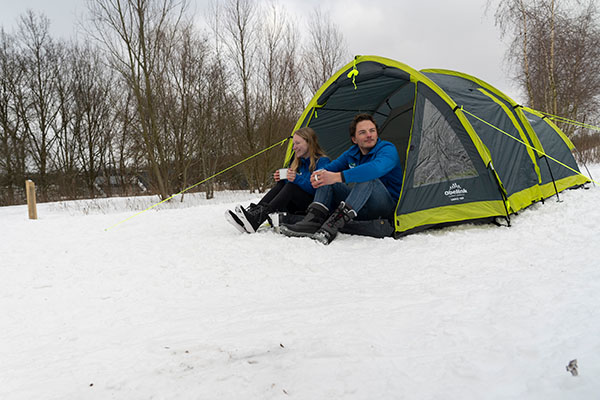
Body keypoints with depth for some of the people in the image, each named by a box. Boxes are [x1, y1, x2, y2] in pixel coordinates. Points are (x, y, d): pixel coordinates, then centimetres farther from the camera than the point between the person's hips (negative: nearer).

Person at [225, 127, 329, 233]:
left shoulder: (322, 161, -5)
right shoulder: (297, 162, 19)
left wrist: (297, 179, -30)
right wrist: (281, 179, -4)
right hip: (298, 208, 7)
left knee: (291, 187, -30)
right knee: (281, 184, -17)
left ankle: (256, 219, -46)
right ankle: (253, 211, -33)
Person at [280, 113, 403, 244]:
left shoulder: (387, 149, -13)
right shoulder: (351, 153, 9)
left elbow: (377, 168, -36)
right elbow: (328, 168, 10)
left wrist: (338, 177, -42)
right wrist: (318, 174, -18)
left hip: (387, 208, -6)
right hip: (361, 209, 6)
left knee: (368, 178, -35)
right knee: (326, 179, -5)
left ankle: (330, 228, -44)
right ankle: (313, 221, -27)